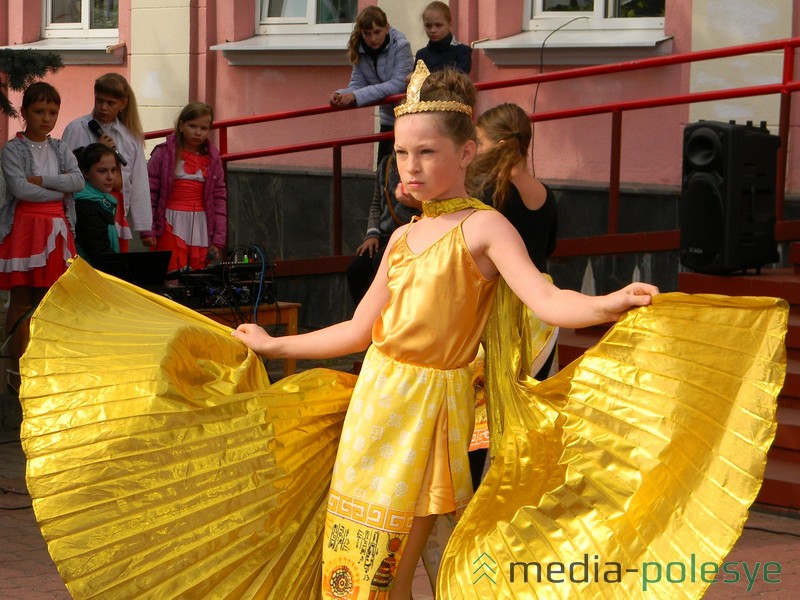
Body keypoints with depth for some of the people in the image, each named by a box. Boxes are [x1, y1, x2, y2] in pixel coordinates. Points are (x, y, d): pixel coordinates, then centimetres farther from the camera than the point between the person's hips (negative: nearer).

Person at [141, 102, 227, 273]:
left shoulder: (212, 158, 10)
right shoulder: (164, 153, 0)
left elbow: (219, 198, 10)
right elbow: (149, 193, -1)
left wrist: (218, 239, 6)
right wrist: (148, 231, -6)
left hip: (201, 227, 3)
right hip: (171, 226, -3)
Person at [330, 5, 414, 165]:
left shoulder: (401, 46, -19)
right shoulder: (361, 52, -3)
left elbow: (398, 84, -28)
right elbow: (357, 85, -4)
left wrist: (357, 96, -34)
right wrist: (340, 94, -28)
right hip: (388, 118, 6)